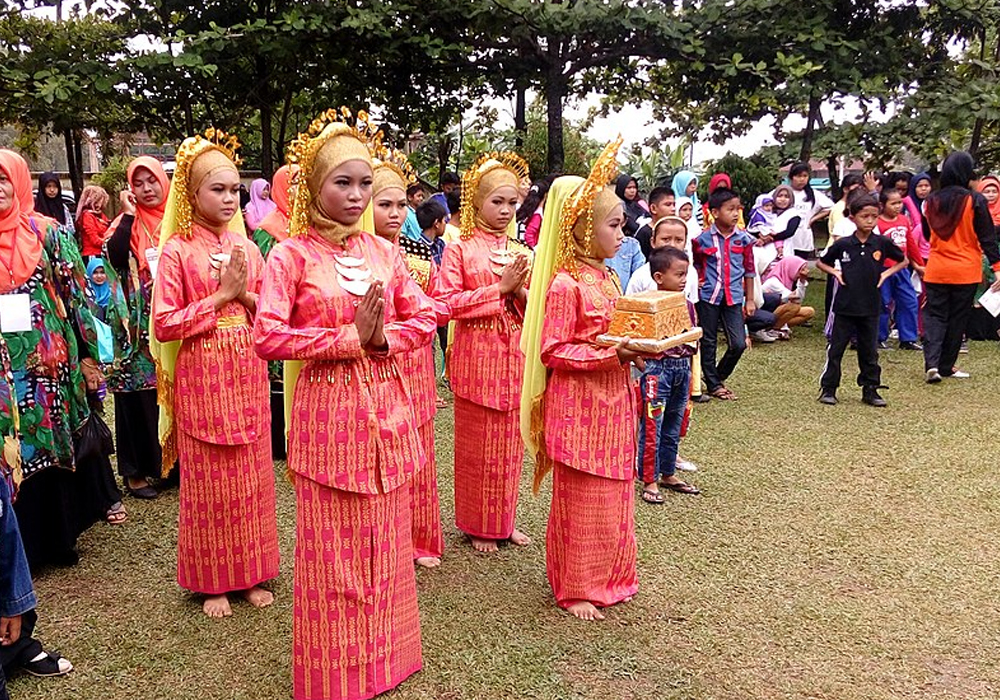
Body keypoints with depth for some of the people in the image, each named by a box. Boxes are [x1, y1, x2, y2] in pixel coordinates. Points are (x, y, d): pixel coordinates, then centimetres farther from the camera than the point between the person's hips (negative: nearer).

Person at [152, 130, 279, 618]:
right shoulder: (177, 251, -5)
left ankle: (251, 573, 24)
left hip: (247, 373, 4)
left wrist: (245, 294, -9)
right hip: (201, 375, -4)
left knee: (252, 477, 10)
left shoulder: (246, 246, 8)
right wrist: (220, 296, -14)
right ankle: (212, 581, 21)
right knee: (208, 480, 6)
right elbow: (164, 325, -10)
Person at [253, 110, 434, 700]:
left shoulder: (384, 251, 7)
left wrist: (383, 337, -11)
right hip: (327, 409, -4)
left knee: (385, 539, 13)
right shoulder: (292, 255, -6)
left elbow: (423, 317, 8)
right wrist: (349, 337, -17)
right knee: (333, 546, 6)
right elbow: (268, 337, -14)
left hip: (386, 408, 4)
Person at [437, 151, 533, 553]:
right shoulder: (459, 249, -4)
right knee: (476, 442, 6)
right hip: (476, 354, -4)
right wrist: (499, 288, -16)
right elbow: (448, 303, -14)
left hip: (514, 354, 5)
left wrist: (521, 292, -10)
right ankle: (477, 525, 21)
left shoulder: (521, 253, 10)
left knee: (510, 441, 11)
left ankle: (505, 520, 27)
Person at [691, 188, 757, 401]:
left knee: (739, 344, -2)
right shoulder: (702, 239, -4)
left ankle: (718, 376, 22)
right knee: (709, 343, 7)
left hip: (733, 297, 2)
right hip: (709, 297, -2)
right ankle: (713, 385, 22)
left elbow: (749, 270, 9)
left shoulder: (743, 238, 3)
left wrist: (750, 299, 9)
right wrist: (696, 282, 1)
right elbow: (695, 265, 12)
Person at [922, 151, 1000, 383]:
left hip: (936, 270, 2)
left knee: (934, 316, 6)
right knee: (957, 318, 9)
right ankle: (946, 366, 16)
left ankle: (931, 362, -14)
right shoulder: (975, 201, -10)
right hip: (966, 271, -2)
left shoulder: (931, 201, 2)